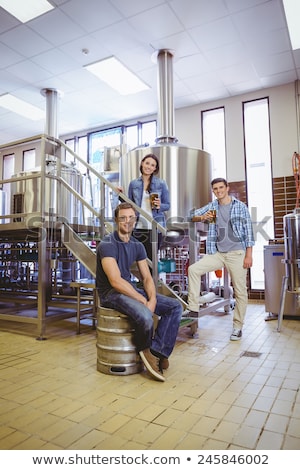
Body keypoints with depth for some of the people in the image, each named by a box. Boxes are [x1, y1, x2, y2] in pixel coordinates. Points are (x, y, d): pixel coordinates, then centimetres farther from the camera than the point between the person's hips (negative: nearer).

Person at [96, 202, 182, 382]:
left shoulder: (138, 245, 8)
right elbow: (115, 281, -23)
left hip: (131, 289, 8)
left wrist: (152, 300, -14)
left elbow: (147, 278, 5)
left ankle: (156, 351, -7)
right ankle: (145, 349, 0)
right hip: (111, 293, -7)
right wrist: (143, 300, -22)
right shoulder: (107, 244, -14)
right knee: (145, 316, -34)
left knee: (175, 306, -5)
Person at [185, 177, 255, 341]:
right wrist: (202, 217, -18)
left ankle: (238, 326, 13)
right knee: (193, 269, -12)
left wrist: (248, 254, -9)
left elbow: (248, 231, -2)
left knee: (240, 291, 0)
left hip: (237, 253, -3)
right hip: (217, 253, 3)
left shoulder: (240, 206, 1)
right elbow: (193, 216, 5)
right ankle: (193, 308, -5)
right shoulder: (211, 206, 10)